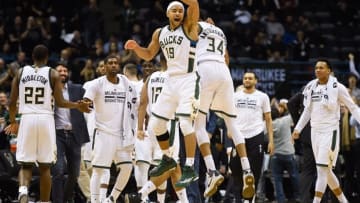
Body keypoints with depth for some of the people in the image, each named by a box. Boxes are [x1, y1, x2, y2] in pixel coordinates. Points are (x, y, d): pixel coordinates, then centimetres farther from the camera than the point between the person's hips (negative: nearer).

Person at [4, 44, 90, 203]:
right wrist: (77, 105, 14)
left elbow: (12, 102, 6)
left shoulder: (21, 73, 7)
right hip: (45, 119, -1)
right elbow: (60, 103, -4)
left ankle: (23, 190, -24)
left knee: (25, 165, 6)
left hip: (26, 119, 1)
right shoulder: (53, 74, 2)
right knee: (45, 166, 8)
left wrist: (13, 122, 23)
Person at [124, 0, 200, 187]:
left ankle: (190, 169, -17)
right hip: (171, 81, 7)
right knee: (155, 124, 9)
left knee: (185, 122, -20)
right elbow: (148, 55, 22)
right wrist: (136, 48, 5)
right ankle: (167, 159, 30)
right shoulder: (159, 33, 12)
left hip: (188, 80, -7)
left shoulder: (189, 26, -5)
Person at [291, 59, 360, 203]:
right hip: (315, 131, 7)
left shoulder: (337, 87, -7)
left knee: (322, 169, -13)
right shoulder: (311, 87, 10)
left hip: (330, 132, -7)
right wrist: (298, 128, 17)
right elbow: (307, 110, 21)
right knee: (326, 171, 11)